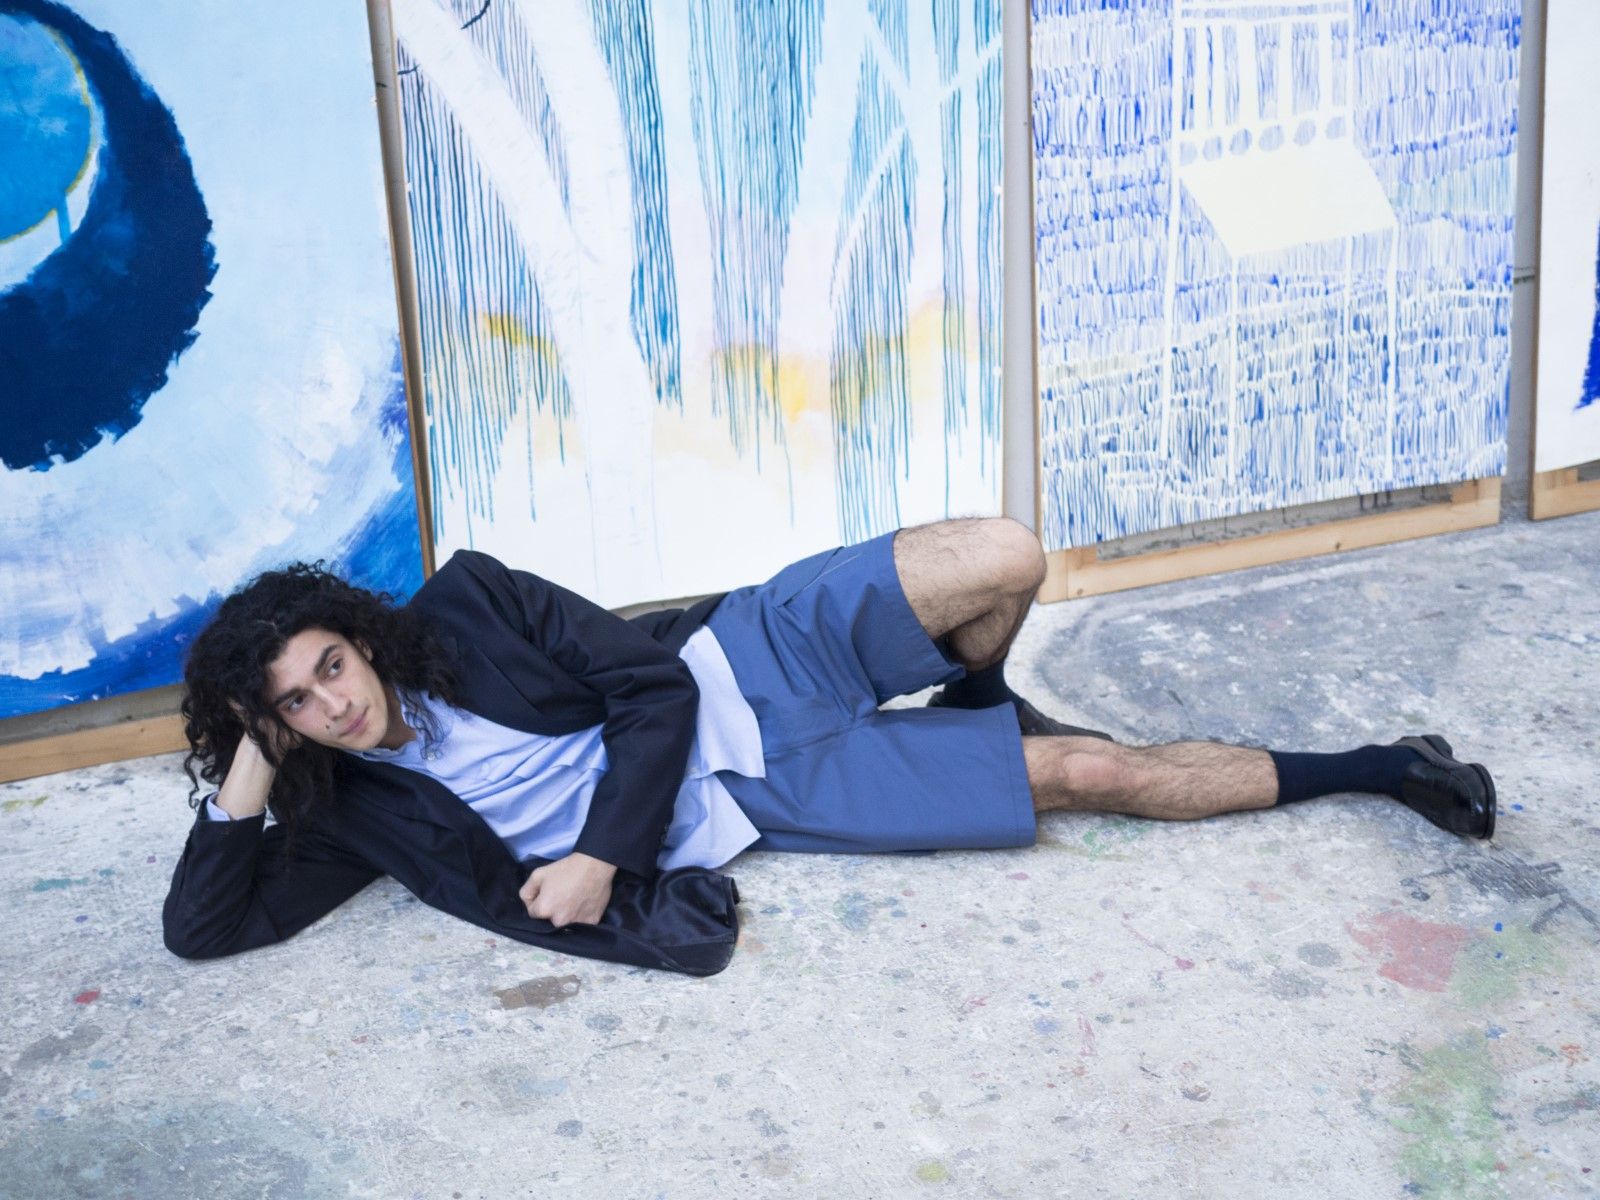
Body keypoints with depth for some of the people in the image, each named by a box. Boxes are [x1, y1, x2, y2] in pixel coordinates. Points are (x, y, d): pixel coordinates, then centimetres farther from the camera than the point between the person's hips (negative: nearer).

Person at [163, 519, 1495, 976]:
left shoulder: (465, 609, -7)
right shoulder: (356, 808, 0)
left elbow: (647, 684, -9)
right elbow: (204, 926, -3)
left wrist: (599, 857, -17)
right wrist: (244, 779, -17)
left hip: (748, 662, 0)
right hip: (758, 801, 0)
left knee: (1003, 559, -26)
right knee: (1083, 770, -9)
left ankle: (970, 703, 12)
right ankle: (1368, 769, 10)